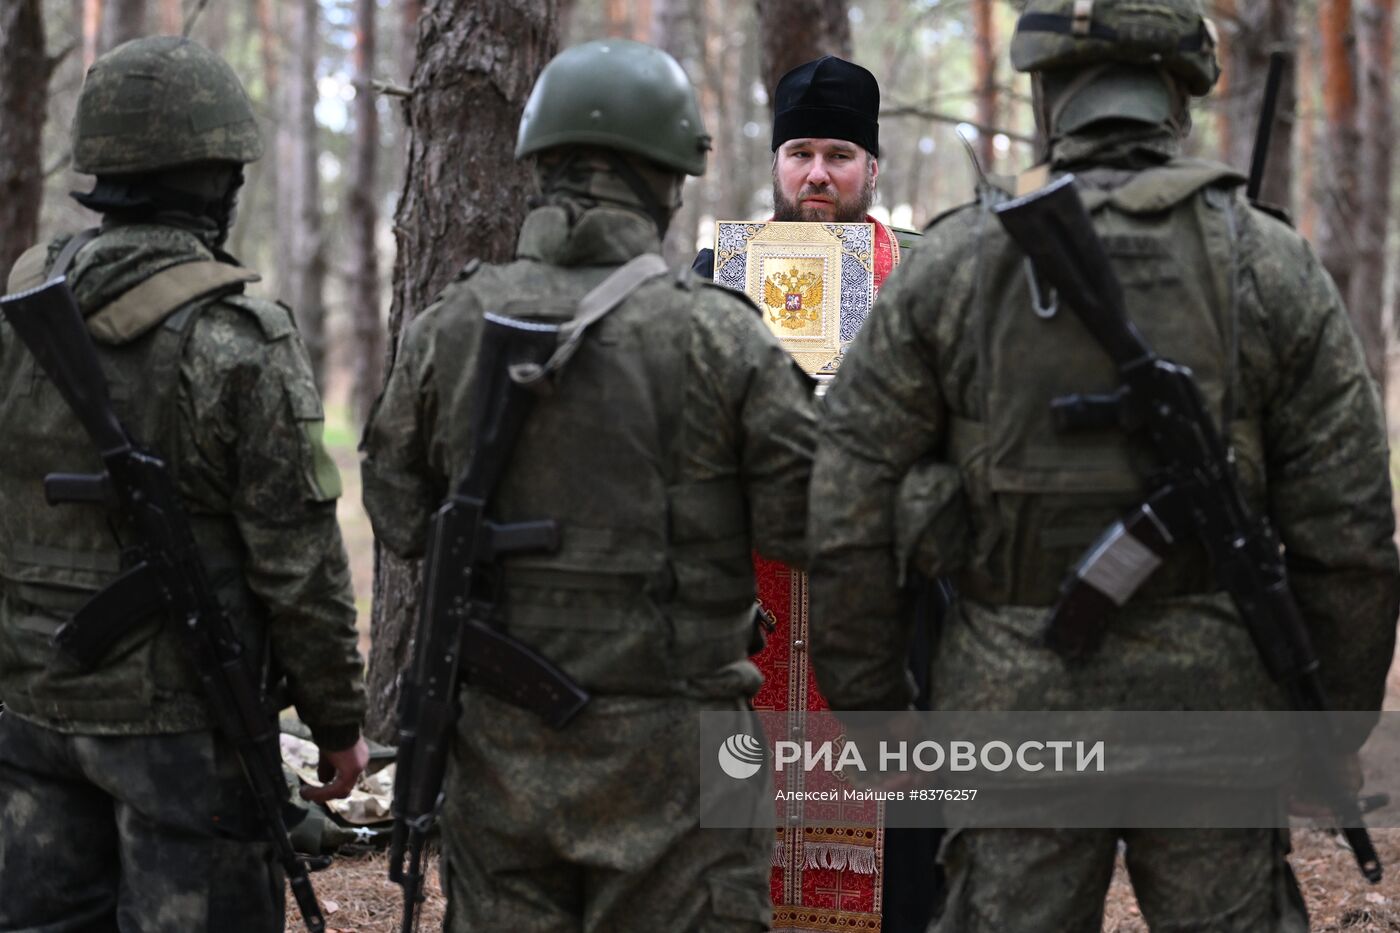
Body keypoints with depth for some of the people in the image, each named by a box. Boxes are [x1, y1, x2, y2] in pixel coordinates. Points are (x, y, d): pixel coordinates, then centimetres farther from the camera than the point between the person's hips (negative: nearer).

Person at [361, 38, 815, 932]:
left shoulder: (449, 324, 0)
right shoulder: (719, 333, -11)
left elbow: (398, 512, 8)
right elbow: (805, 524, -8)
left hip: (500, 732, 4)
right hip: (667, 744, -4)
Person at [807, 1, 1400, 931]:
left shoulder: (953, 264, -4)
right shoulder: (1273, 267, -3)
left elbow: (846, 513, -4)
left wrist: (872, 707, 5)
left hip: (1018, 702, 0)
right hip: (1212, 700, 0)